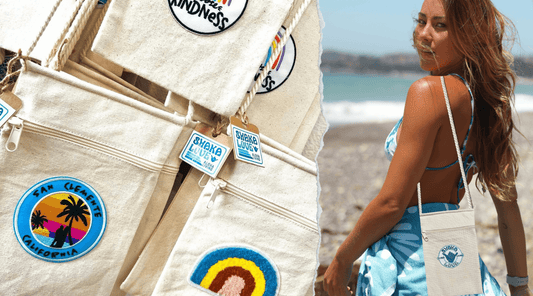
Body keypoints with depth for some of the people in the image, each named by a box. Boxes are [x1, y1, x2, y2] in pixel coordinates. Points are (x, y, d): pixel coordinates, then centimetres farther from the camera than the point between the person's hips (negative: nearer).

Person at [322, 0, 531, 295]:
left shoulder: (430, 91, -19)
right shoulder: (489, 98, 5)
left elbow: (391, 204, -19)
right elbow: (508, 206, 10)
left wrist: (340, 262, -6)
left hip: (408, 256, -7)